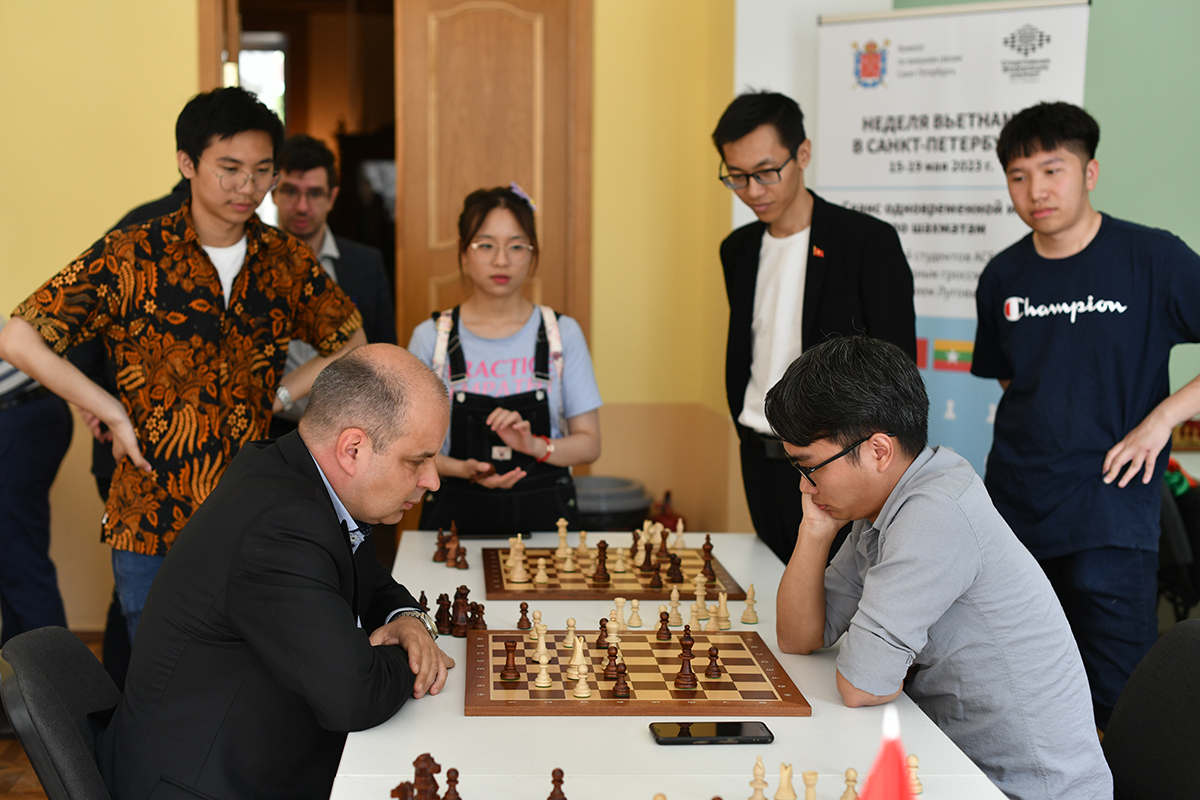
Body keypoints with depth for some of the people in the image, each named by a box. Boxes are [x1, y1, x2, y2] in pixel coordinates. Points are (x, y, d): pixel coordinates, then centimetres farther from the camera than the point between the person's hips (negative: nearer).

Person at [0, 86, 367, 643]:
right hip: (151, 530, -3)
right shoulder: (129, 259, -7)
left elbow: (350, 344, 19)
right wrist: (114, 414, -9)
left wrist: (277, 397, 6)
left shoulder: (286, 262, 4)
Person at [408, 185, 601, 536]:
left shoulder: (562, 334, 5)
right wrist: (463, 469, -14)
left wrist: (535, 445, -14)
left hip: (543, 511, 0)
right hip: (458, 512, 0)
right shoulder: (431, 337, 3)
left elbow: (588, 444, 5)